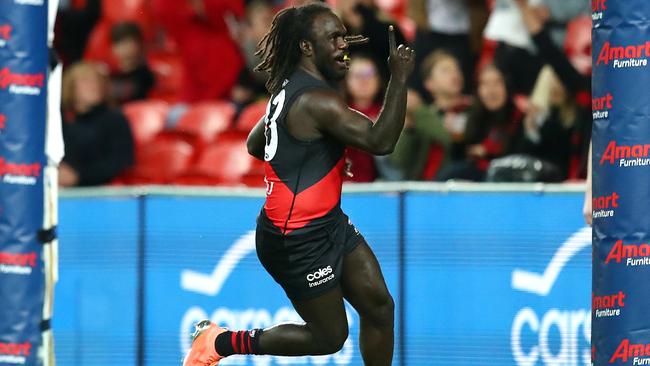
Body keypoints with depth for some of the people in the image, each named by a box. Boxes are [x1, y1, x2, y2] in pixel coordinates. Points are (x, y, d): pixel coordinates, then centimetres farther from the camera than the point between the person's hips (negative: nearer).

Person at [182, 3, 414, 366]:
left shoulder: (290, 89, 9)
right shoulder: (317, 100, -24)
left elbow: (255, 144, 21)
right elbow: (380, 141, -30)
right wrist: (399, 78, -27)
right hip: (300, 241, -10)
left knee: (379, 307, 7)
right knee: (329, 336, 2)